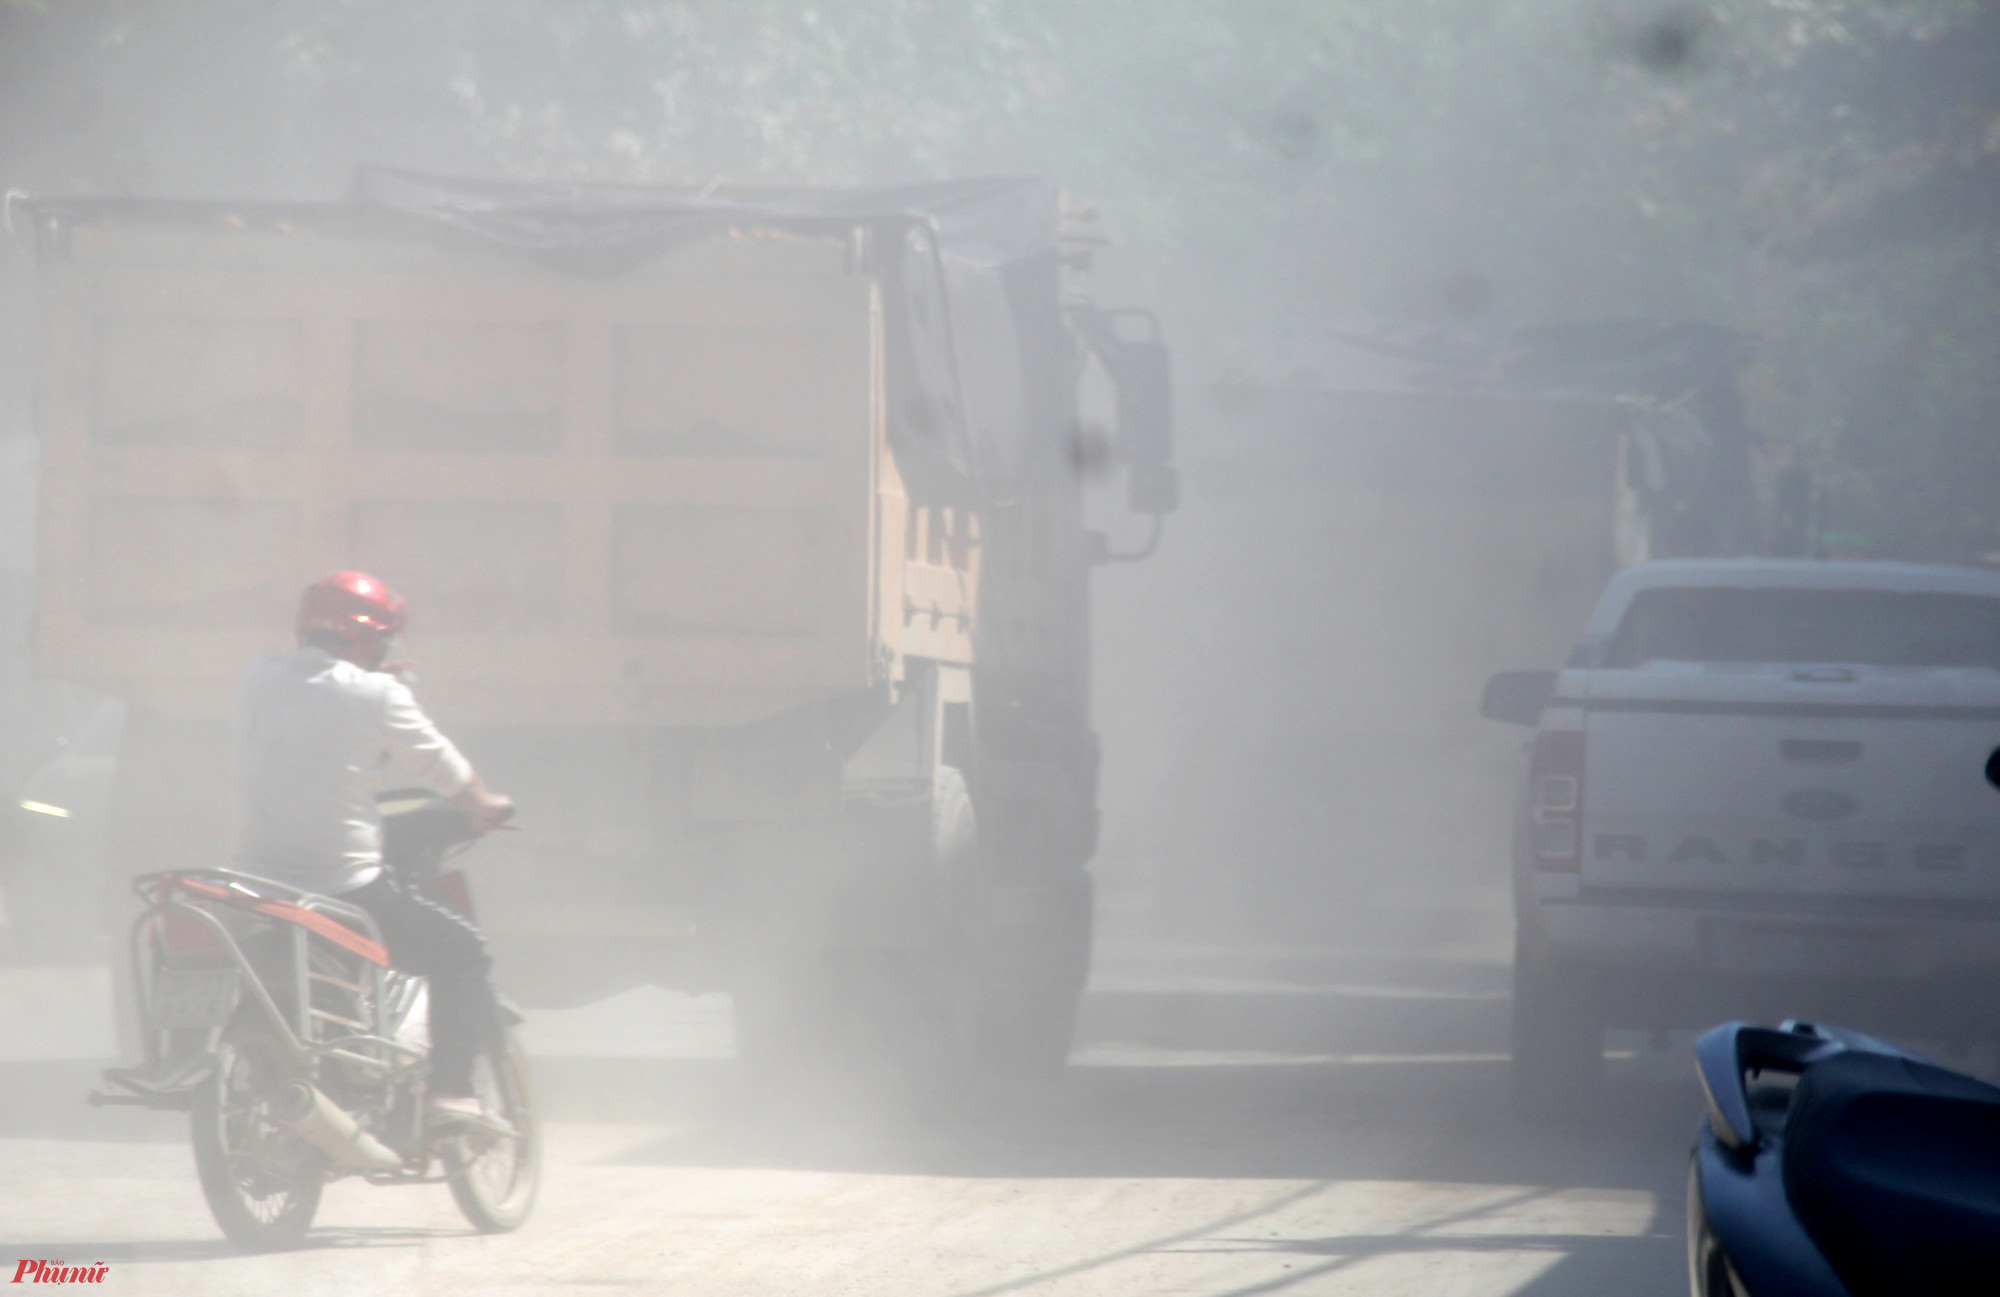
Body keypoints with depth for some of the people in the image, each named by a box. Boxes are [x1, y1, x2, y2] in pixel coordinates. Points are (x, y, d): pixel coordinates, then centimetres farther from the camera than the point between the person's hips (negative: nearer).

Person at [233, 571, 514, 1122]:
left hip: (260, 876, 5)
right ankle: (449, 1088, 0)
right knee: (459, 950, 10)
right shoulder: (376, 696, -9)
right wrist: (485, 808, 22)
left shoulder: (255, 681, 4)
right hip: (346, 885, -5)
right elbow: (440, 767, 2)